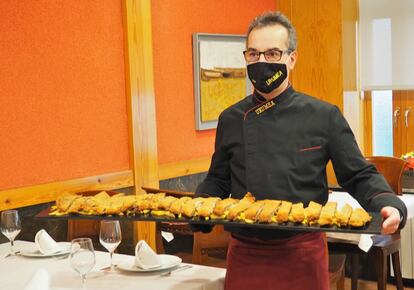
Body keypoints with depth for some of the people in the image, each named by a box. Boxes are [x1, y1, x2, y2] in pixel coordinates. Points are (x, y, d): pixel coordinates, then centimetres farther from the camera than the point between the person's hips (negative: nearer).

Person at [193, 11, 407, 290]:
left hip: (302, 255, -2)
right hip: (244, 255, 2)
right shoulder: (230, 119, 3)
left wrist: (388, 205, -20)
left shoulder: (324, 116, -4)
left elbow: (360, 177, -1)